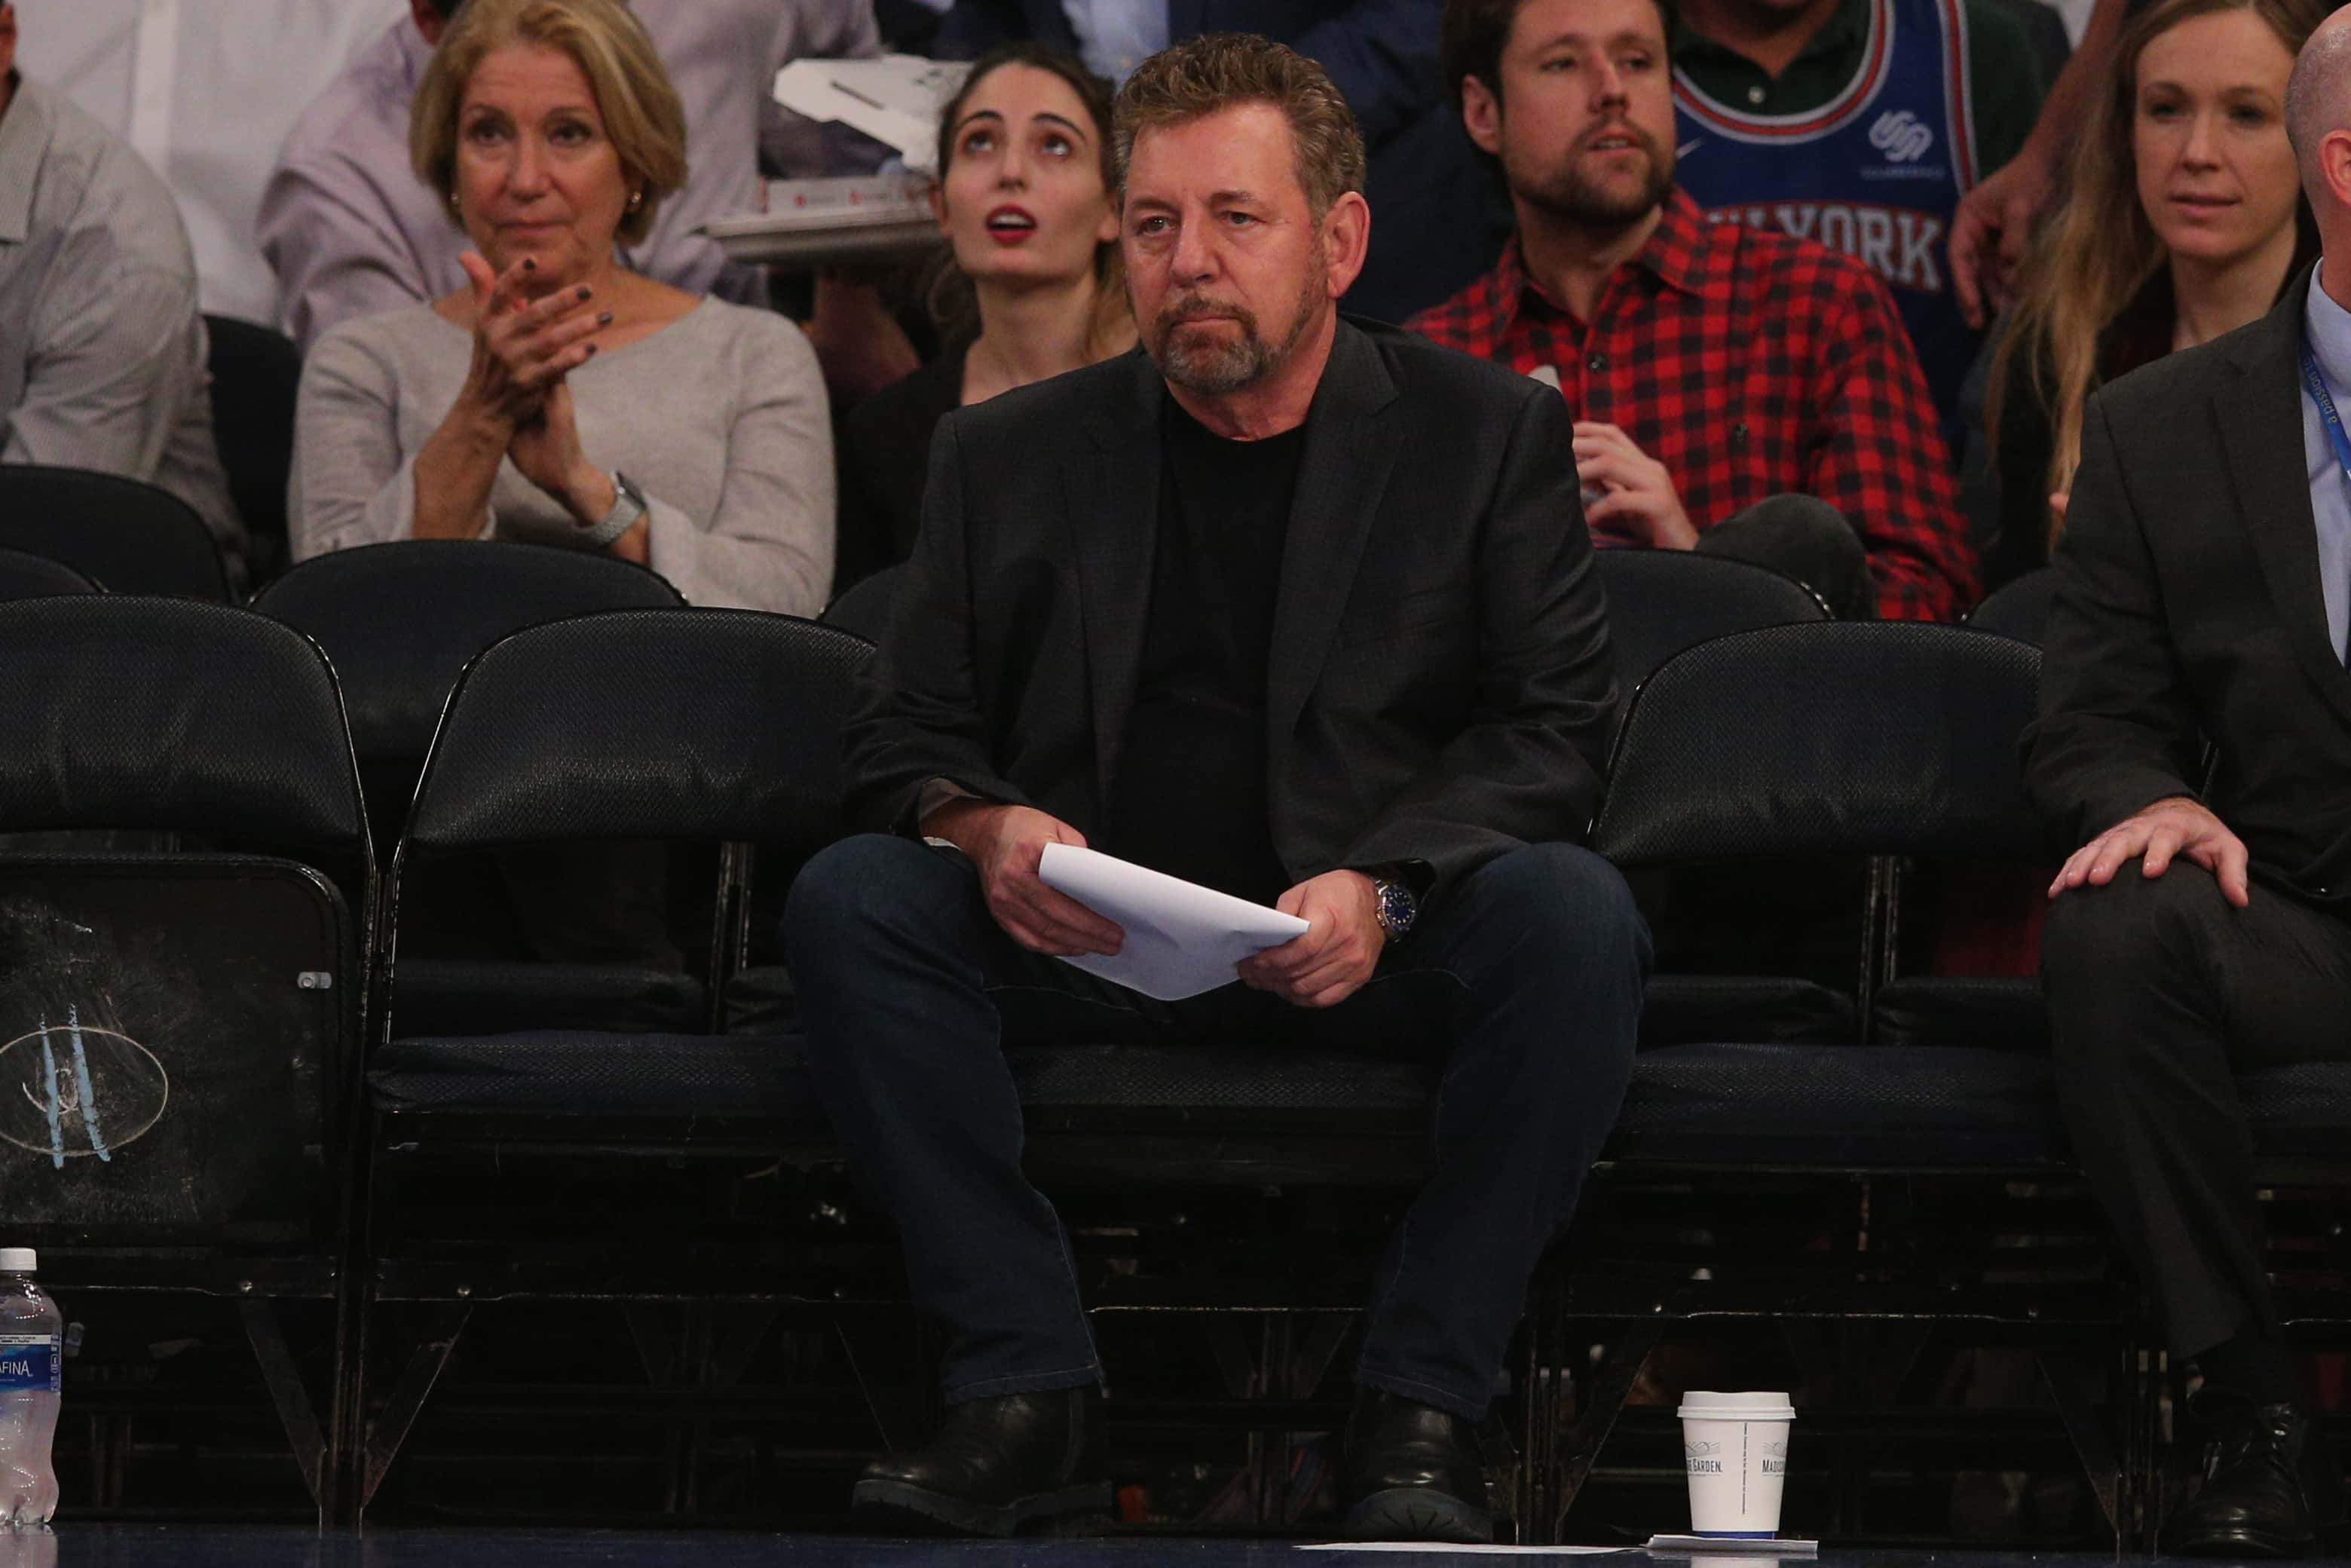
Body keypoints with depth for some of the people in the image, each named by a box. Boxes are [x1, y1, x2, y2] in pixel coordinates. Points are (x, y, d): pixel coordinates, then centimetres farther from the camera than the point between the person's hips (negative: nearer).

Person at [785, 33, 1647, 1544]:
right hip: (1091, 946, 2)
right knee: (849, 899, -25)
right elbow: (907, 736, 11)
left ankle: (1420, 1409, -22)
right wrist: (984, 826, -15)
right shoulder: (1011, 456, 10)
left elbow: (1554, 728, -1)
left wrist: (1383, 882, -20)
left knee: (1574, 916, -32)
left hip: (1376, 948, -1)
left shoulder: (1487, 432, 5)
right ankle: (1032, 1393, -23)